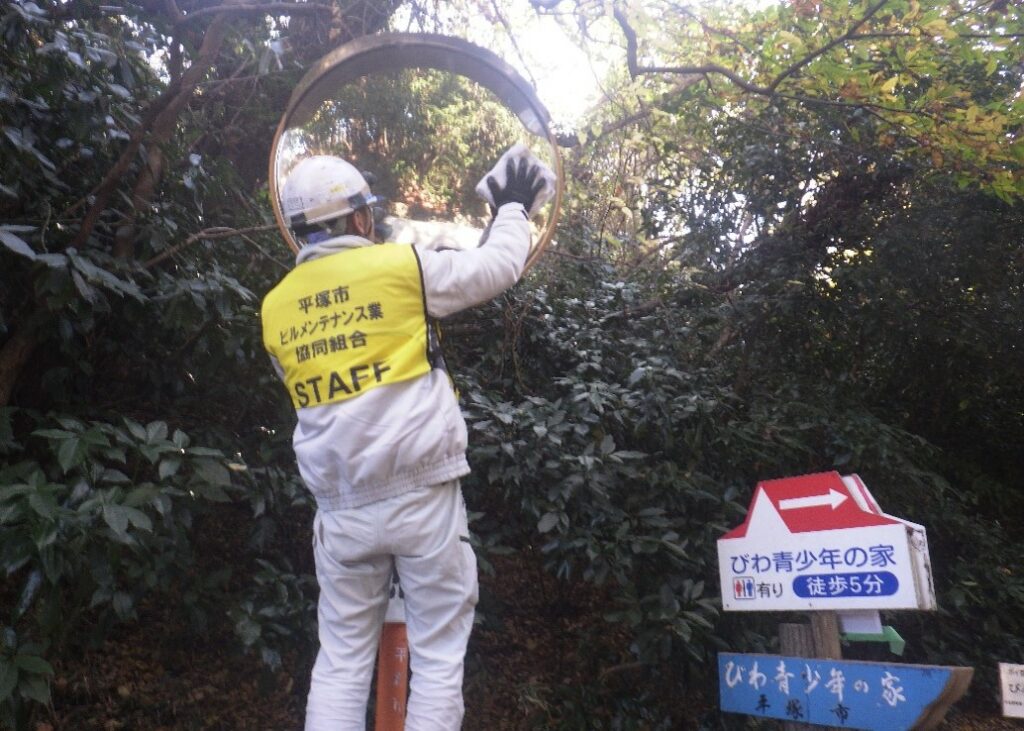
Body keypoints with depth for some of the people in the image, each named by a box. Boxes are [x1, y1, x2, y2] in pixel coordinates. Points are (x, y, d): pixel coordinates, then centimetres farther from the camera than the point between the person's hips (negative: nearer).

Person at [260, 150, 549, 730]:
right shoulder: (402, 266, -5)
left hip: (341, 509, 4)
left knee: (341, 663, 15)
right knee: (437, 659, 8)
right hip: (421, 497, -4)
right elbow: (500, 267, 4)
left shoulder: (275, 308, 8)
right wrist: (513, 209, 24)